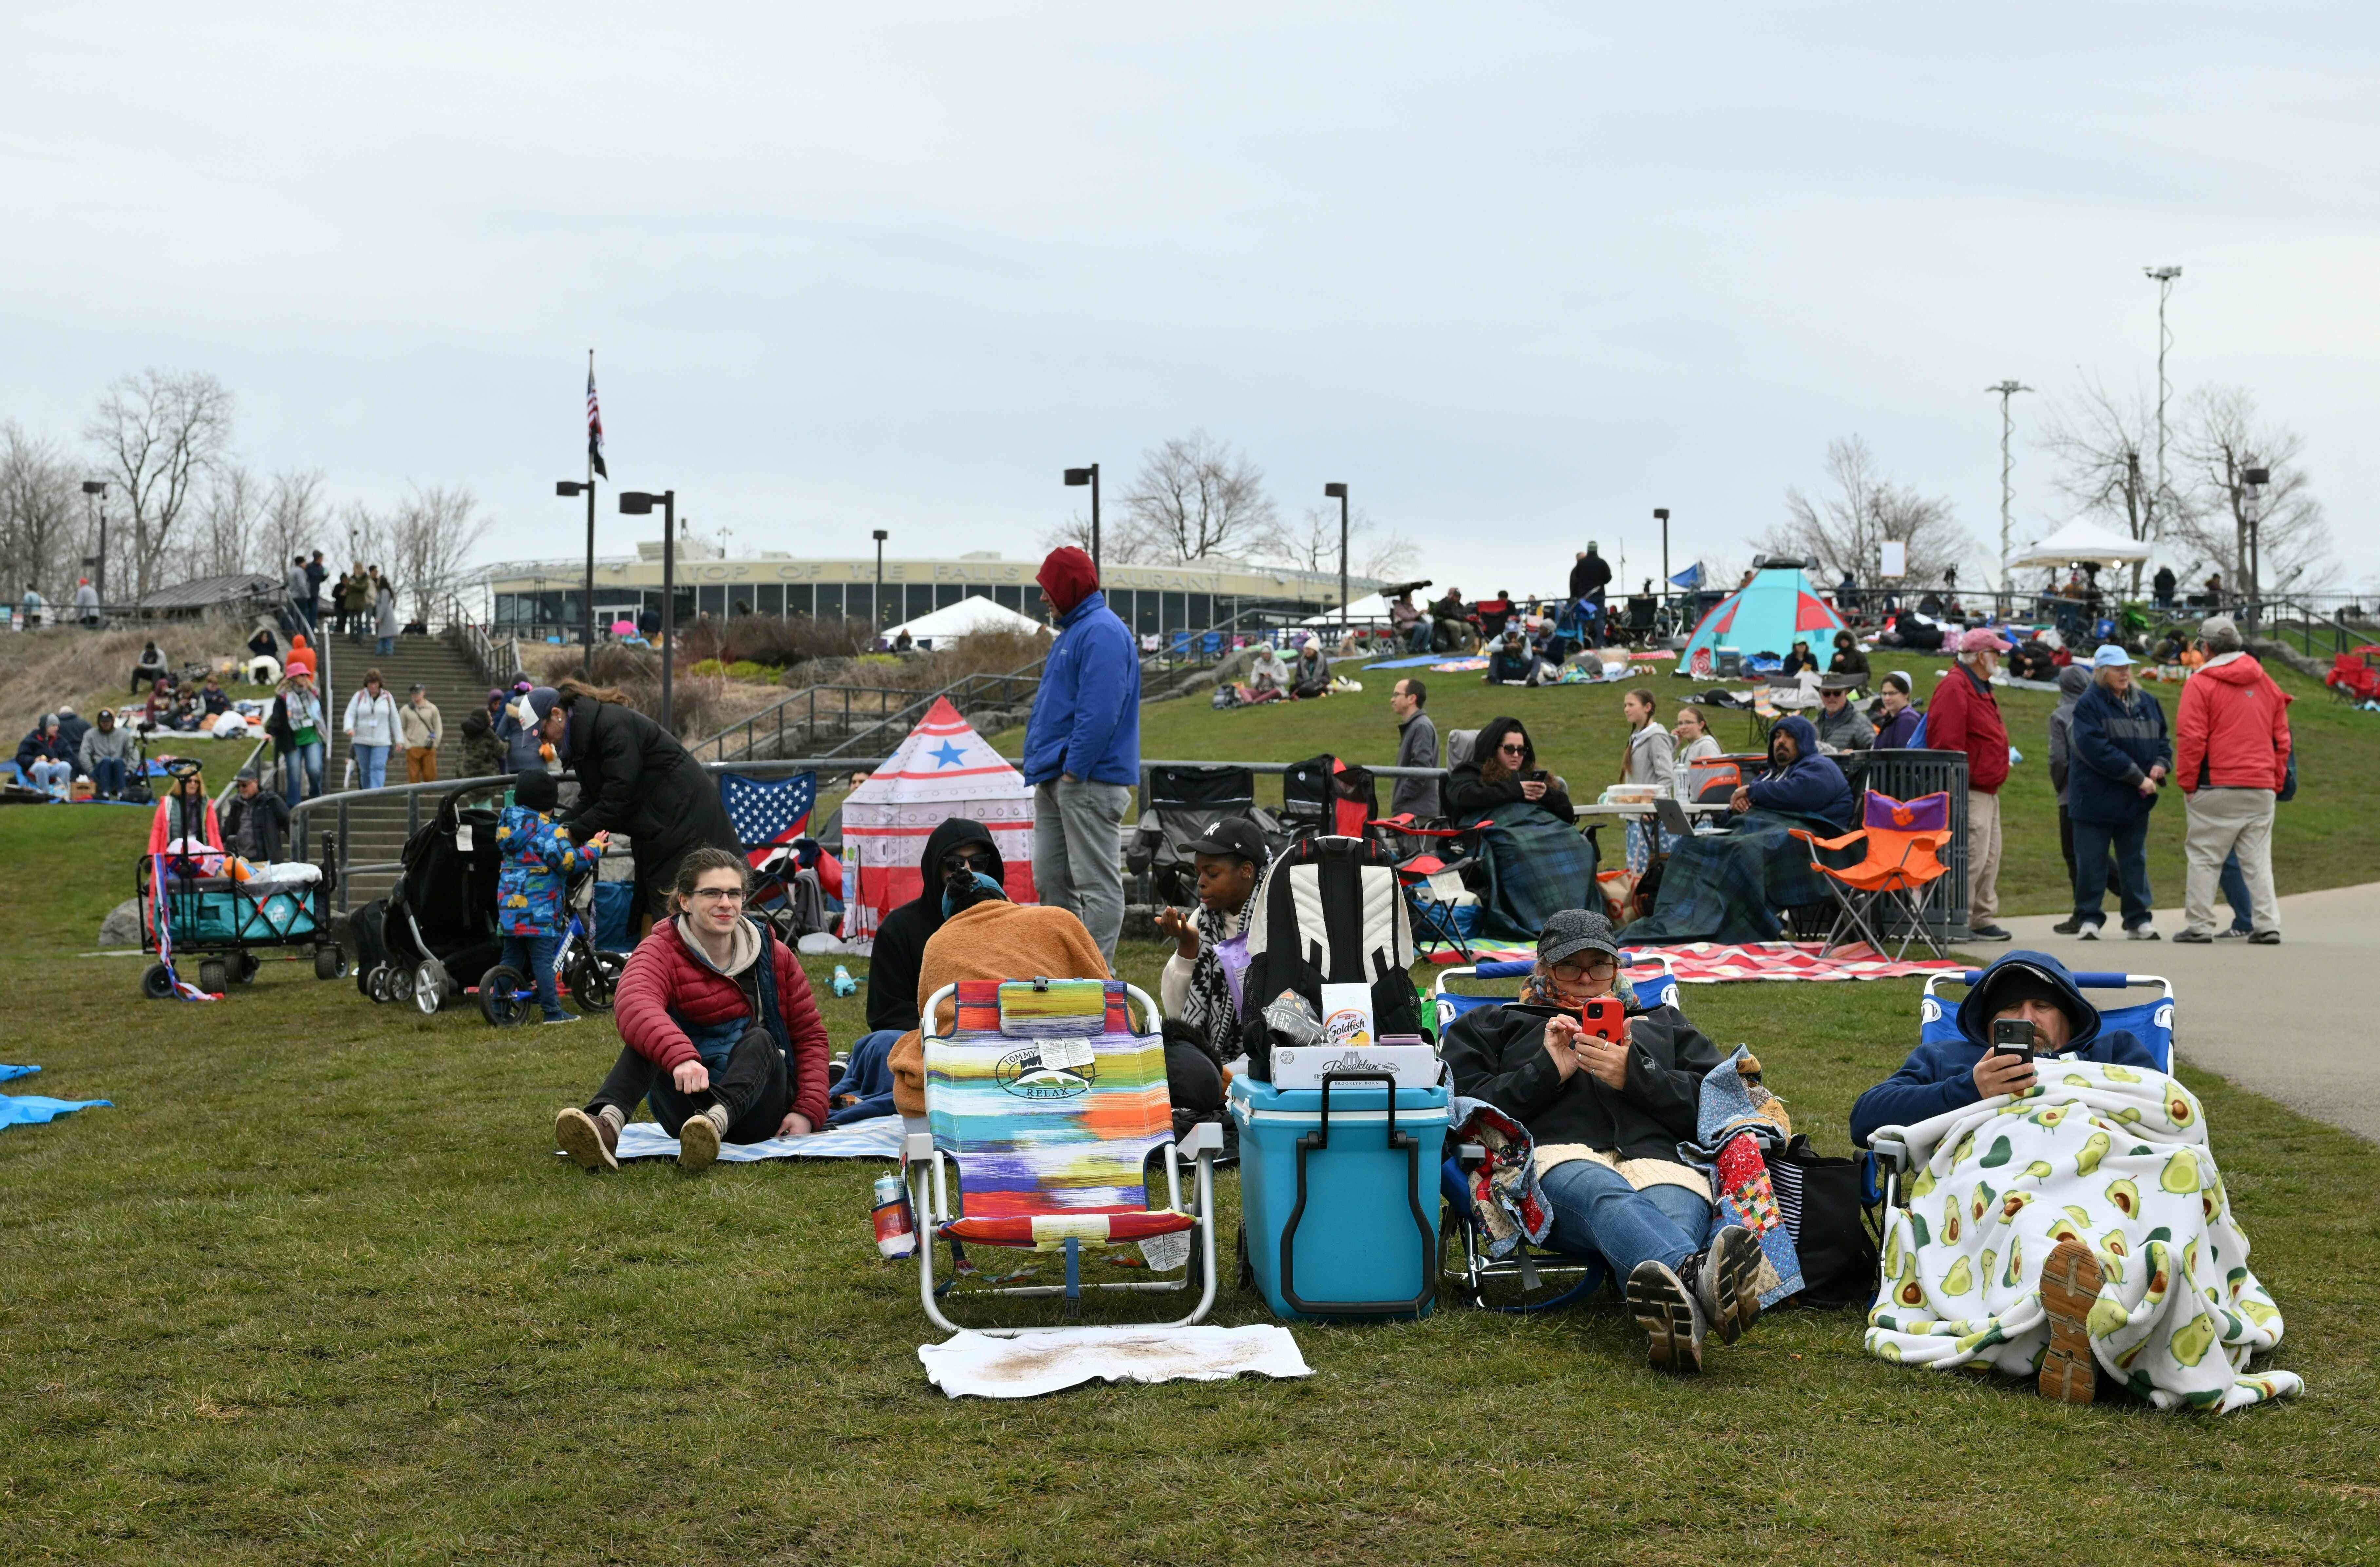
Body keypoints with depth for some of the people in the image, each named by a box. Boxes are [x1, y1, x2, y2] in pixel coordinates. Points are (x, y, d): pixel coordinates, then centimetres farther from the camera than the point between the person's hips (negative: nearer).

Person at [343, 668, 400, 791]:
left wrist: (398, 739, 6)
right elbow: (350, 715, -1)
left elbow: (394, 719, 9)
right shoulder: (359, 696, 4)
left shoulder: (387, 697, 6)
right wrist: (349, 728, -22)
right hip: (362, 740, 1)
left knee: (378, 768, -16)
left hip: (381, 741, -1)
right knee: (365, 770, 5)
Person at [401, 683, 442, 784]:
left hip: (429, 749, 1)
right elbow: (400, 729, 6)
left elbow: (439, 727, 10)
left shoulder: (432, 708, 6)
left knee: (430, 776, -2)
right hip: (413, 749, -1)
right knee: (414, 777, -2)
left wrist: (435, 742, -1)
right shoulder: (405, 710, 3)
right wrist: (407, 745, -4)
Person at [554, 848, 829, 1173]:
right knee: (648, 1033, -25)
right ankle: (607, 1123, -54)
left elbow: (810, 1035, 9)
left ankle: (715, 1122, -62)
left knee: (759, 1038, -30)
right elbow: (633, 1004, -28)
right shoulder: (661, 951, -4)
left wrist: (808, 1111, -7)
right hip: (688, 1105, -1)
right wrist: (680, 1057, -50)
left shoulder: (774, 955, 6)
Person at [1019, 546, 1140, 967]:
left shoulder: (1101, 633, -14)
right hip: (1056, 780, 11)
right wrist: (1044, 766, 19)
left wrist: (1074, 769, -21)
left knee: (1097, 883, -6)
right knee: (1051, 877, 14)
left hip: (1089, 779, -11)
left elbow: (1100, 712, -22)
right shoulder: (1074, 631, 20)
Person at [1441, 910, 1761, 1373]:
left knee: (1676, 1216, -41)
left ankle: (1679, 1305, -75)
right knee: (1608, 1198, -44)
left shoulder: (1663, 1022, 38)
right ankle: (1698, 1274, -76)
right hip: (1558, 1155, -2)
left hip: (1659, 1156, 2)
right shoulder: (1494, 1025, 35)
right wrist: (1548, 1071, 5)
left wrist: (1633, 1075, 4)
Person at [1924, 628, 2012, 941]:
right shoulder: (1955, 687, -15)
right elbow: (1947, 744, -22)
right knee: (1972, 858, -11)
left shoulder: (1981, 689, 19)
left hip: (1989, 792, 11)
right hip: (1970, 792, -11)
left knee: (1990, 859, 13)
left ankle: (1982, 919, 20)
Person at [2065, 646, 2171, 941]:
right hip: (2096, 798, -5)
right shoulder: (2088, 705, -10)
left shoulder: (2146, 703, 10)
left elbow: (2162, 739, 15)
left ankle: (2139, 920, 17)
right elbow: (2097, 750, -20)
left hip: (2136, 801, 5)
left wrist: (2161, 763, -9)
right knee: (2091, 862, 1)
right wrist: (2138, 778, -20)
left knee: (2136, 861, 10)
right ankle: (2089, 919, 9)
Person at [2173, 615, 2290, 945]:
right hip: (2261, 787, 5)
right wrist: (2276, 784, 18)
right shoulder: (2266, 683, 12)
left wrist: (2188, 783, -1)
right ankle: (2267, 924, 3)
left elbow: (2192, 739, -9)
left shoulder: (2200, 684, -4)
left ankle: (2199, 925, 0)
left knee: (2204, 857, 1)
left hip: (2216, 787, -5)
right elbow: (2282, 739, 14)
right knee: (2258, 859, 8)